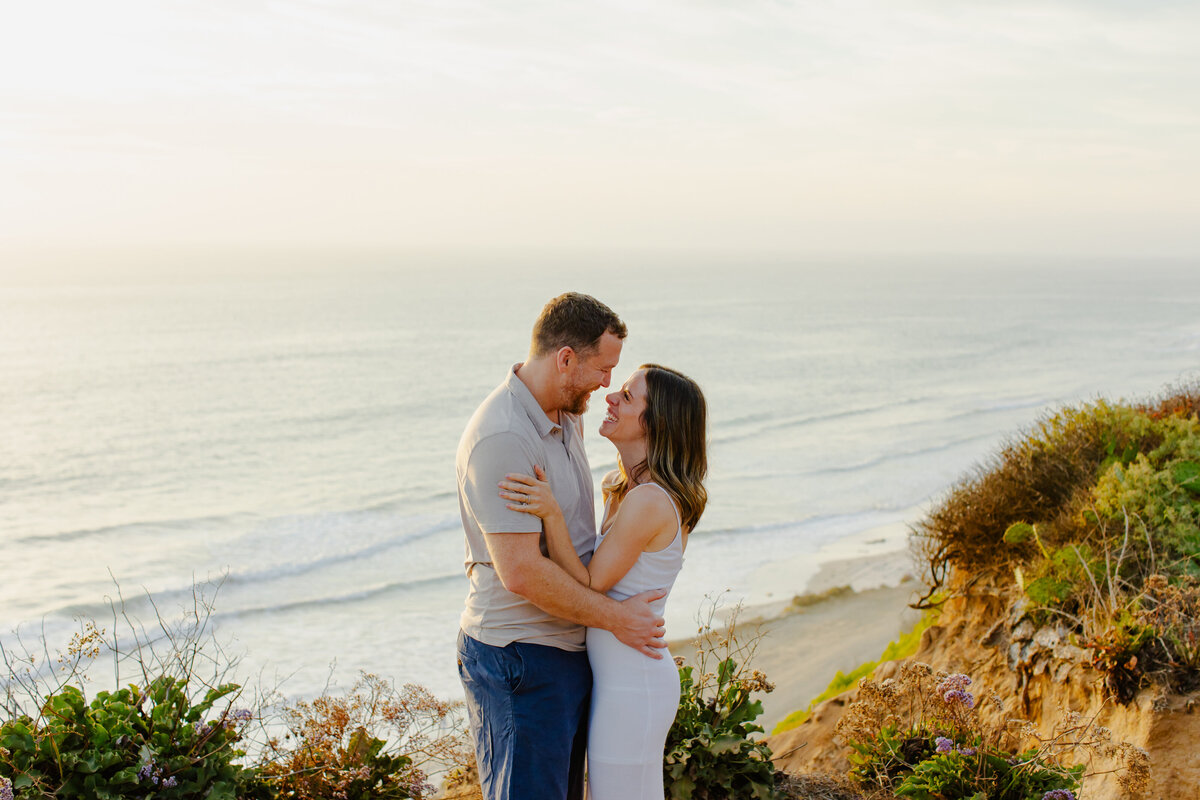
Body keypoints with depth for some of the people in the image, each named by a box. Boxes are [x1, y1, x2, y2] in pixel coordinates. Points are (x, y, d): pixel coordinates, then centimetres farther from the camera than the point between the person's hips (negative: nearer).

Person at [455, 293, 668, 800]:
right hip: (518, 660, -9)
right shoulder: (502, 439, -23)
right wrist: (614, 617, -17)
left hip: (567, 649, 9)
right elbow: (521, 572, -26)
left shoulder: (565, 417, 8)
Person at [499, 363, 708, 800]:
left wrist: (551, 513, -29)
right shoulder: (619, 486, 5)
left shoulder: (649, 501, -24)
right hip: (625, 678, 10)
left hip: (631, 690, -10)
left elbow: (586, 590, -20)